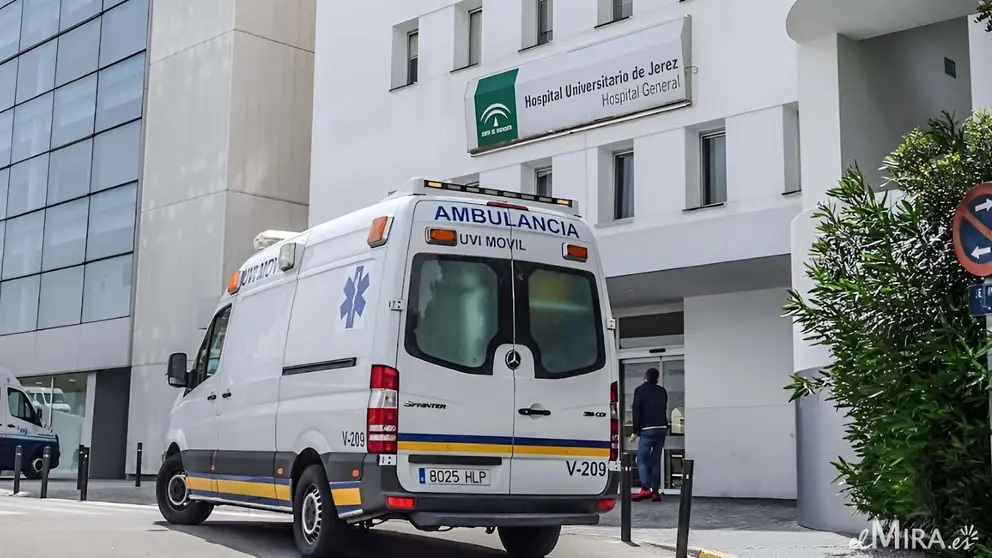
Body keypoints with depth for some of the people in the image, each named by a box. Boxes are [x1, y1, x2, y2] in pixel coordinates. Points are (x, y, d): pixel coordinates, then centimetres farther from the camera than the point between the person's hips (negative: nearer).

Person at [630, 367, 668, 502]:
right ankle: (655, 491, 5)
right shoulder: (662, 391, 14)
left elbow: (637, 411, -6)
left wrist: (636, 431, -4)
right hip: (662, 429, 5)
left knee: (642, 459, -3)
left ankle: (645, 488, -19)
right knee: (656, 460, 8)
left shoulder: (640, 390, -2)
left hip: (647, 430, -5)